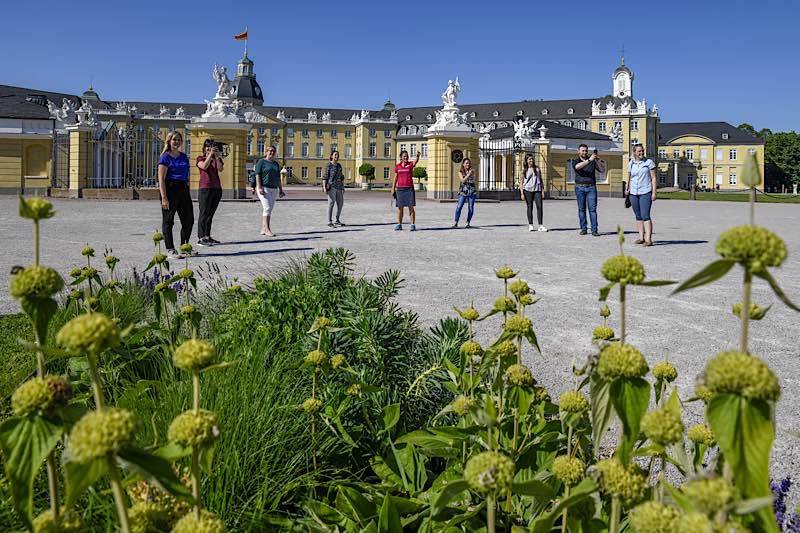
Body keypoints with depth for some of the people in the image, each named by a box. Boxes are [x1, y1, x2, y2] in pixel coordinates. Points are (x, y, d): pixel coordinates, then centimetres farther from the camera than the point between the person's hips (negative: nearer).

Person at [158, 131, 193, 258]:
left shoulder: (184, 157, 15)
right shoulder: (165, 157, -5)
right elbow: (161, 179, -11)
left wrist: (188, 192, 15)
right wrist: (164, 197, -18)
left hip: (183, 190, 7)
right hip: (170, 189, -7)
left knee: (189, 220, 8)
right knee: (168, 221, 1)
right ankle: (170, 250, 6)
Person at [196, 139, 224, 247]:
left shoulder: (217, 159, 17)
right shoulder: (200, 158, 7)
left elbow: (220, 169, -2)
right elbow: (204, 166, -14)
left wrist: (217, 156, -8)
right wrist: (210, 154, -14)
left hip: (217, 188, 5)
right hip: (205, 188, -5)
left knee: (210, 214, 7)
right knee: (204, 213, -8)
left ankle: (207, 236, 12)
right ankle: (200, 238, -9)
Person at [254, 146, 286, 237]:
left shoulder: (276, 164, 16)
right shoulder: (261, 162, -2)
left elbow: (278, 178, 19)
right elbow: (257, 175, -8)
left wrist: (281, 190, 14)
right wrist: (259, 188, -18)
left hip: (274, 189, 6)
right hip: (264, 188, -6)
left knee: (269, 209, 6)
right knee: (267, 208, -16)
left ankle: (263, 229, 11)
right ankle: (267, 229, -18)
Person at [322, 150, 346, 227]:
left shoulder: (339, 165, 14)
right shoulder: (328, 165, -5)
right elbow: (325, 177, -8)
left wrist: (343, 187, 15)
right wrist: (324, 187, -18)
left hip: (339, 187, 7)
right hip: (331, 186, -7)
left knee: (340, 204, 7)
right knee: (331, 204, -8)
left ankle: (337, 221, 19)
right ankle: (330, 222, -4)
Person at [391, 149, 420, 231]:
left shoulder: (410, 165, 0)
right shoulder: (397, 166, 8)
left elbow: (416, 161, -22)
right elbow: (395, 178, 11)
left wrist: (417, 156, -44)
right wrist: (393, 189, 6)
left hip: (409, 188, -2)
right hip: (400, 188, 2)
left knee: (411, 207, -3)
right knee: (400, 207, 6)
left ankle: (413, 225, -2)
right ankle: (399, 225, 13)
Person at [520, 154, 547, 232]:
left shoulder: (537, 169, 13)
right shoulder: (524, 170, 8)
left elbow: (540, 180, 16)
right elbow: (521, 182, 7)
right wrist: (522, 193, -2)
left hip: (537, 190, 1)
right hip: (527, 190, -1)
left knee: (539, 206, -10)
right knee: (529, 207, 3)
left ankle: (540, 225, -8)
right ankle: (530, 225, 11)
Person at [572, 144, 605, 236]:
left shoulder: (593, 161, 10)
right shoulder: (575, 161, 6)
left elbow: (602, 170, 1)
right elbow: (577, 167, -18)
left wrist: (597, 160, -14)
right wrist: (589, 160, -27)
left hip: (591, 187, 0)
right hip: (580, 187, 0)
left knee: (593, 209, -6)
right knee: (581, 209, 2)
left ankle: (594, 230, -7)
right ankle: (583, 229, 8)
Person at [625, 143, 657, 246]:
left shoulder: (649, 162, 0)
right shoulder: (631, 164, 10)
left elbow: (653, 178, -1)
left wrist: (654, 192, -7)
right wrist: (627, 189, 6)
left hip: (645, 193, -4)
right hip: (633, 193, 4)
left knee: (645, 216, -13)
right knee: (638, 216, 9)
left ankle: (648, 239, -16)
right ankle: (641, 238, 15)